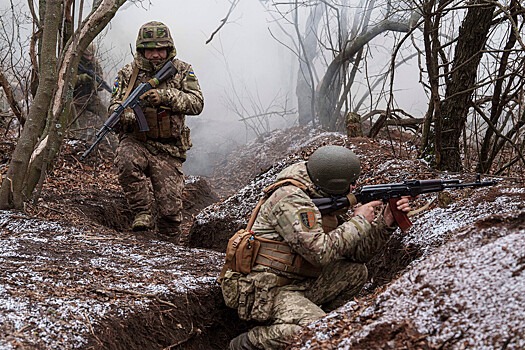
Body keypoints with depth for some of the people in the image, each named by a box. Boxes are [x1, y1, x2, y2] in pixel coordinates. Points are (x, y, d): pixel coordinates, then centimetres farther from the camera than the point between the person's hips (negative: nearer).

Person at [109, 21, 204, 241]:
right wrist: (126, 113, -22)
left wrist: (165, 96, -23)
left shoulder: (182, 71, 4)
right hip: (135, 142, 0)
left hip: (168, 150, 0)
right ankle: (143, 213, -20)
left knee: (170, 207, -2)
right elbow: (114, 105, 3)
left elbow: (196, 103, -7)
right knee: (126, 161, -37)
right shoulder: (128, 73, 5)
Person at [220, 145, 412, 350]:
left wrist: (386, 222, -1)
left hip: (296, 284, 9)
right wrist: (359, 221, -15)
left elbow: (357, 252, 13)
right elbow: (320, 252, -26)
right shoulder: (292, 200, -18)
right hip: (264, 291, -9)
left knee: (355, 272, 7)